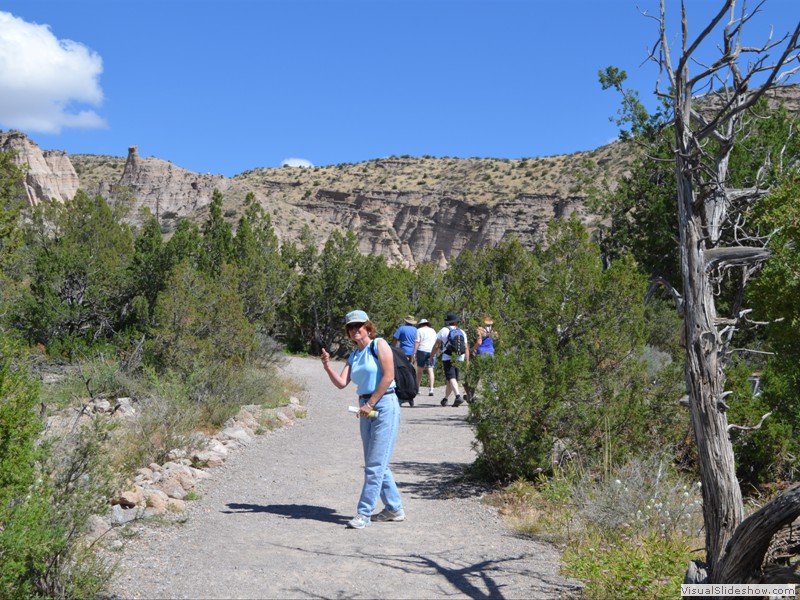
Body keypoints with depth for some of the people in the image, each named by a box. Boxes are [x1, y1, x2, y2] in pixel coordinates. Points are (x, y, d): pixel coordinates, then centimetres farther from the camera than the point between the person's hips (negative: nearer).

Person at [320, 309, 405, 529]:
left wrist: (370, 403, -13)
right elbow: (341, 383, 5)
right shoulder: (353, 356, 16)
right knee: (376, 464, 12)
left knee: (375, 464, -7)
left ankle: (364, 513, -4)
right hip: (367, 409, 8)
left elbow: (388, 376, -13)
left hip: (385, 406, -8)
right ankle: (394, 508, 24)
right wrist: (327, 366, -12)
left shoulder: (379, 344, -4)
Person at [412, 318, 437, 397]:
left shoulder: (420, 330, 2)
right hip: (432, 351, 3)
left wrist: (414, 353, -8)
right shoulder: (433, 331, 18)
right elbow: (436, 343, 21)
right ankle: (431, 389, -13)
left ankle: (418, 388, 12)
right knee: (430, 370, -3)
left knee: (419, 370, 7)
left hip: (422, 350, -3)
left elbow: (417, 342, -6)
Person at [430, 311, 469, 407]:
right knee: (452, 378, 15)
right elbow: (466, 348, 9)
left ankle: (458, 396, -32)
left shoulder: (444, 330, 1)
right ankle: (445, 399, 25)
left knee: (451, 378, -14)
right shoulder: (462, 332, 13)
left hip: (447, 358, -5)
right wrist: (467, 361, 10)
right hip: (458, 359, 5)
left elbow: (436, 345, -1)